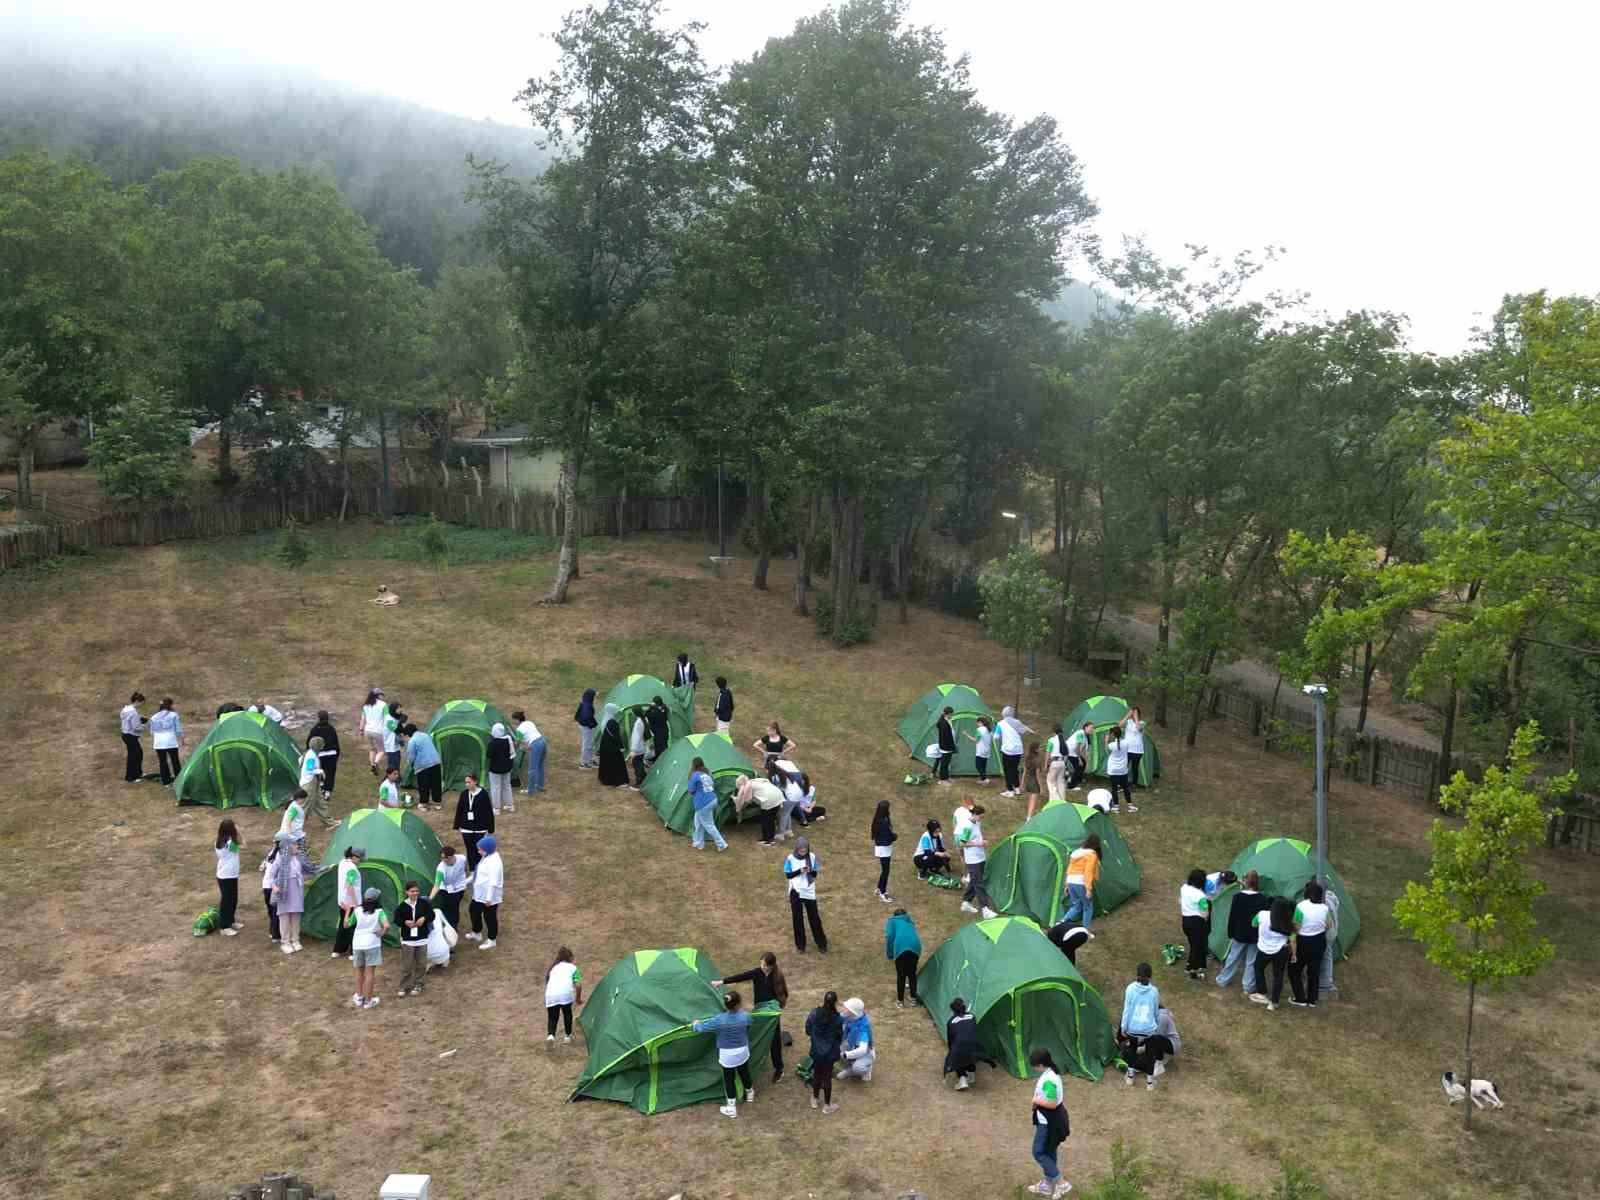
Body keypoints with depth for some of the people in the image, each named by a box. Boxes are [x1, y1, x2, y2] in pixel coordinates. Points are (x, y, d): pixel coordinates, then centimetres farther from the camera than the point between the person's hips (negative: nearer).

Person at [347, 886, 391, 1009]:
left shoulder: (357, 911, -4)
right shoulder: (379, 912, -10)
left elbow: (346, 924, 5)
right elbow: (386, 926, -24)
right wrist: (381, 934, -6)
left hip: (358, 943, 3)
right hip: (372, 944, -3)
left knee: (359, 970, 20)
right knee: (370, 972, 5)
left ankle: (359, 997, 26)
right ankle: (368, 1000, 9)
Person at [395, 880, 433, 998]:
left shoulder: (424, 903, -3)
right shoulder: (402, 906, -8)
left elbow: (432, 915, 4)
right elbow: (397, 919, -1)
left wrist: (424, 919, -14)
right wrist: (405, 922, -19)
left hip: (422, 939, 2)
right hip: (407, 940, -2)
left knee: (421, 964, 9)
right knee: (407, 965, 2)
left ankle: (417, 985, 24)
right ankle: (404, 987, 14)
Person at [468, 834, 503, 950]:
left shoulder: (494, 862, -30)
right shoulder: (487, 857, 2)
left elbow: (493, 882, -29)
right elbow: (480, 874, 17)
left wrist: (489, 898, -26)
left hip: (489, 896, -11)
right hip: (480, 894, 11)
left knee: (490, 917, 6)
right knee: (473, 910, 25)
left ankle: (492, 940, 25)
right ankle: (476, 933, 45)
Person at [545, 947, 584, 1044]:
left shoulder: (553, 968, 31)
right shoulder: (572, 967, 21)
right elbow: (578, 985, 10)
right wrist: (578, 998, 25)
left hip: (551, 994, 2)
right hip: (565, 993, -2)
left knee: (552, 1017, 12)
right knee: (567, 1014, 24)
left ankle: (550, 1035, -13)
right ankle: (567, 1035, 30)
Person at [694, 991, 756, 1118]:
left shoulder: (719, 1020, -23)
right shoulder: (745, 1017, -17)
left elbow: (701, 1028, -13)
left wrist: (695, 1024, 11)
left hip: (727, 1055, -2)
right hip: (742, 1052, 2)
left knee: (729, 1079, 12)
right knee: (744, 1073, 25)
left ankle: (731, 1108, 22)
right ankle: (750, 1094, 50)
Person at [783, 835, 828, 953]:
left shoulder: (812, 857, -5)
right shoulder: (790, 859, -9)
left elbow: (815, 874, 0)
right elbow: (788, 875, -7)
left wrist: (810, 871, -22)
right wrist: (799, 871, -21)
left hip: (809, 892, 1)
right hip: (796, 892, -1)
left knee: (814, 918, 6)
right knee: (797, 919, 7)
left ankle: (822, 943, 16)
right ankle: (800, 945, 20)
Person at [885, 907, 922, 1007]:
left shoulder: (892, 921, 23)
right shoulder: (910, 922, 36)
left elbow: (889, 936, 5)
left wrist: (889, 955, 12)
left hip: (901, 947, -4)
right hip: (915, 946, 4)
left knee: (901, 975, 8)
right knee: (912, 973, 20)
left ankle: (900, 1001, 14)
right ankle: (913, 998, 30)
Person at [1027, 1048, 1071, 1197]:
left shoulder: (1048, 1080, -30)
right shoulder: (1053, 1073, 1)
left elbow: (1052, 1104, -30)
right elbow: (1061, 1097, 13)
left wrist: (1037, 1100, -17)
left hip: (1048, 1123, -10)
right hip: (1053, 1120, 10)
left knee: (1039, 1153, 3)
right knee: (1049, 1152, 20)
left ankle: (1061, 1183, 7)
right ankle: (1046, 1185, 33)